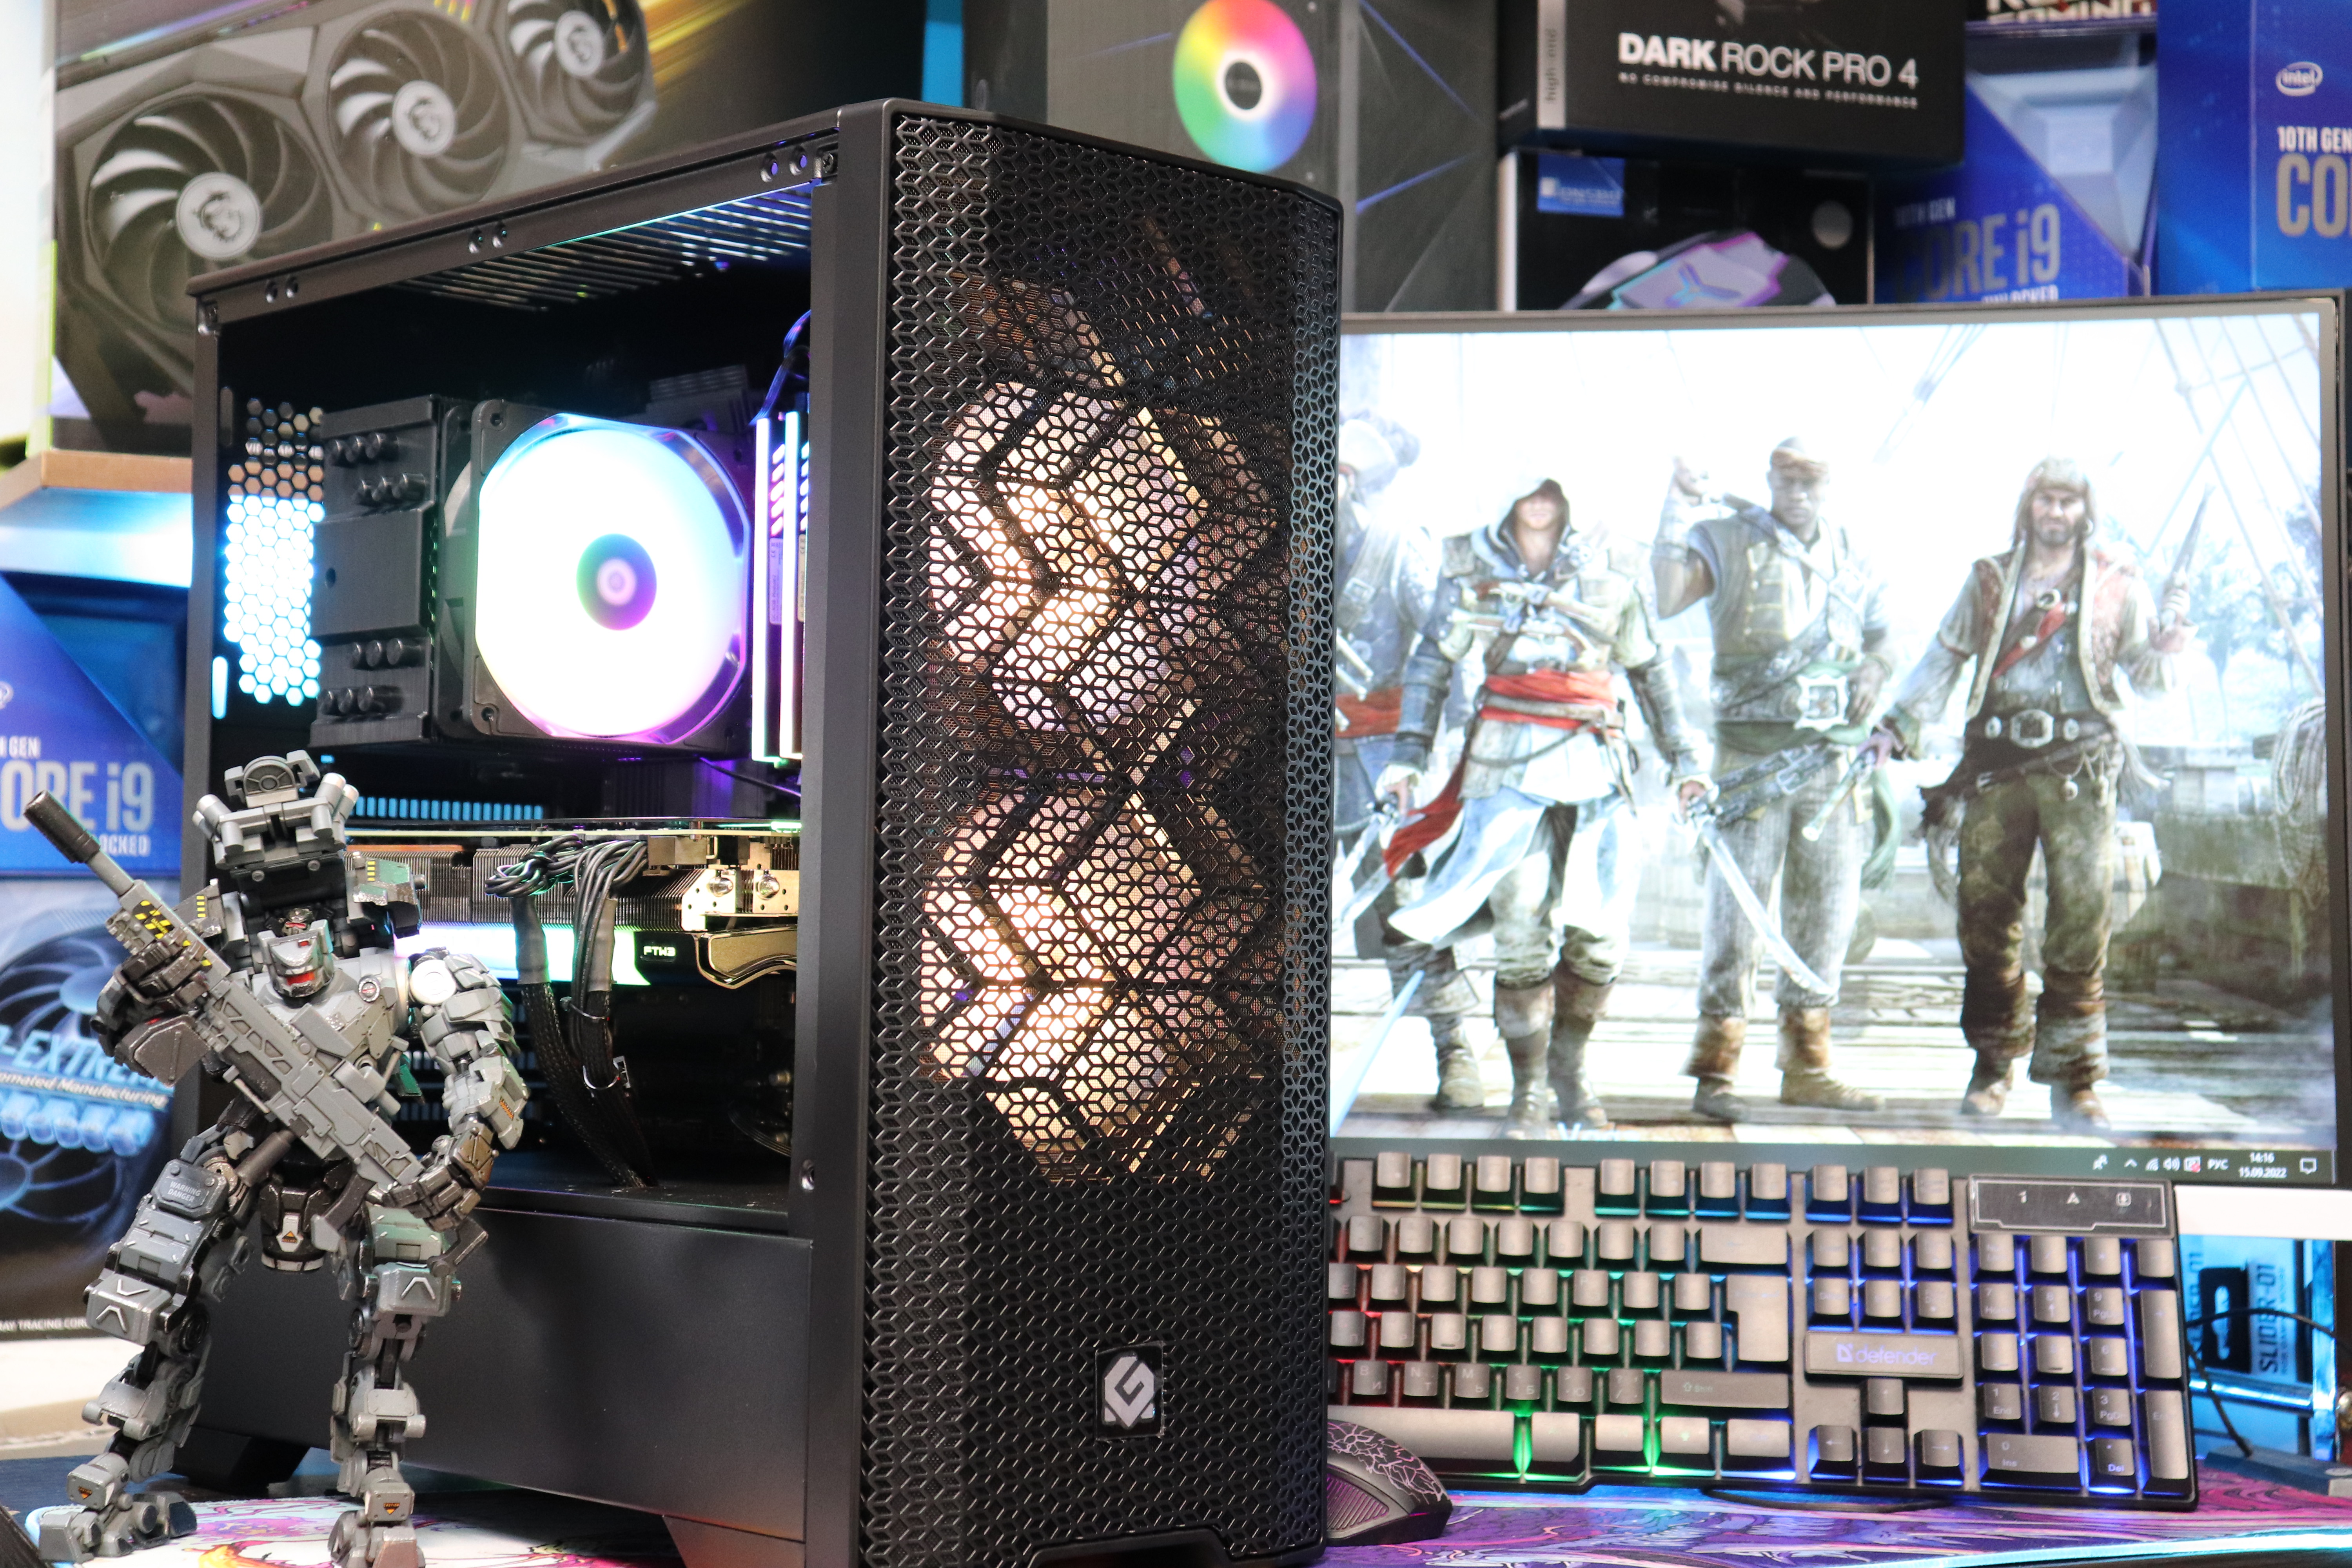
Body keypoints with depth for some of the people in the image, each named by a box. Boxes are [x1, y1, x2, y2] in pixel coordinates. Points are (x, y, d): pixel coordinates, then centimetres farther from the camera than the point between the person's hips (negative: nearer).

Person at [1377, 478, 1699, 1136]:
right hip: (1509, 763, -1)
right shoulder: (1473, 563, 8)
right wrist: (1410, 751, 4)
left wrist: (1682, 759, 17)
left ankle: (1568, 1072, 20)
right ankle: (1530, 1094, 5)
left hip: (1594, 766, 2)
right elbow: (1431, 659, 12)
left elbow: (1650, 670, 18)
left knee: (1599, 935, -1)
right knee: (1521, 936, -8)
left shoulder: (1607, 569, 10)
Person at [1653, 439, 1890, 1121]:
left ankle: (1807, 1067, 20)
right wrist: (1678, 510, -18)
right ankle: (1715, 1070, -1)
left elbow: (1878, 634, 26)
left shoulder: (1849, 556, 15)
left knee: (1828, 908, 9)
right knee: (1739, 904, -7)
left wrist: (1873, 669, 4)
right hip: (1753, 750, -5)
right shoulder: (1730, 539, 1)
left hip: (1836, 754, 5)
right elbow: (1665, 599, -14)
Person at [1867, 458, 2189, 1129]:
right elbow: (1944, 658, 15)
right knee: (1986, 915, -1)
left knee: (2080, 923, -7)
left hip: (2079, 770, -1)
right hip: (1997, 766, 1)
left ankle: (2075, 1079, 0)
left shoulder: (2117, 583, 12)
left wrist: (2164, 653, -9)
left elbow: (2144, 676, 14)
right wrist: (1899, 726, 5)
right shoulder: (1990, 578, 14)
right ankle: (1993, 1062, 12)